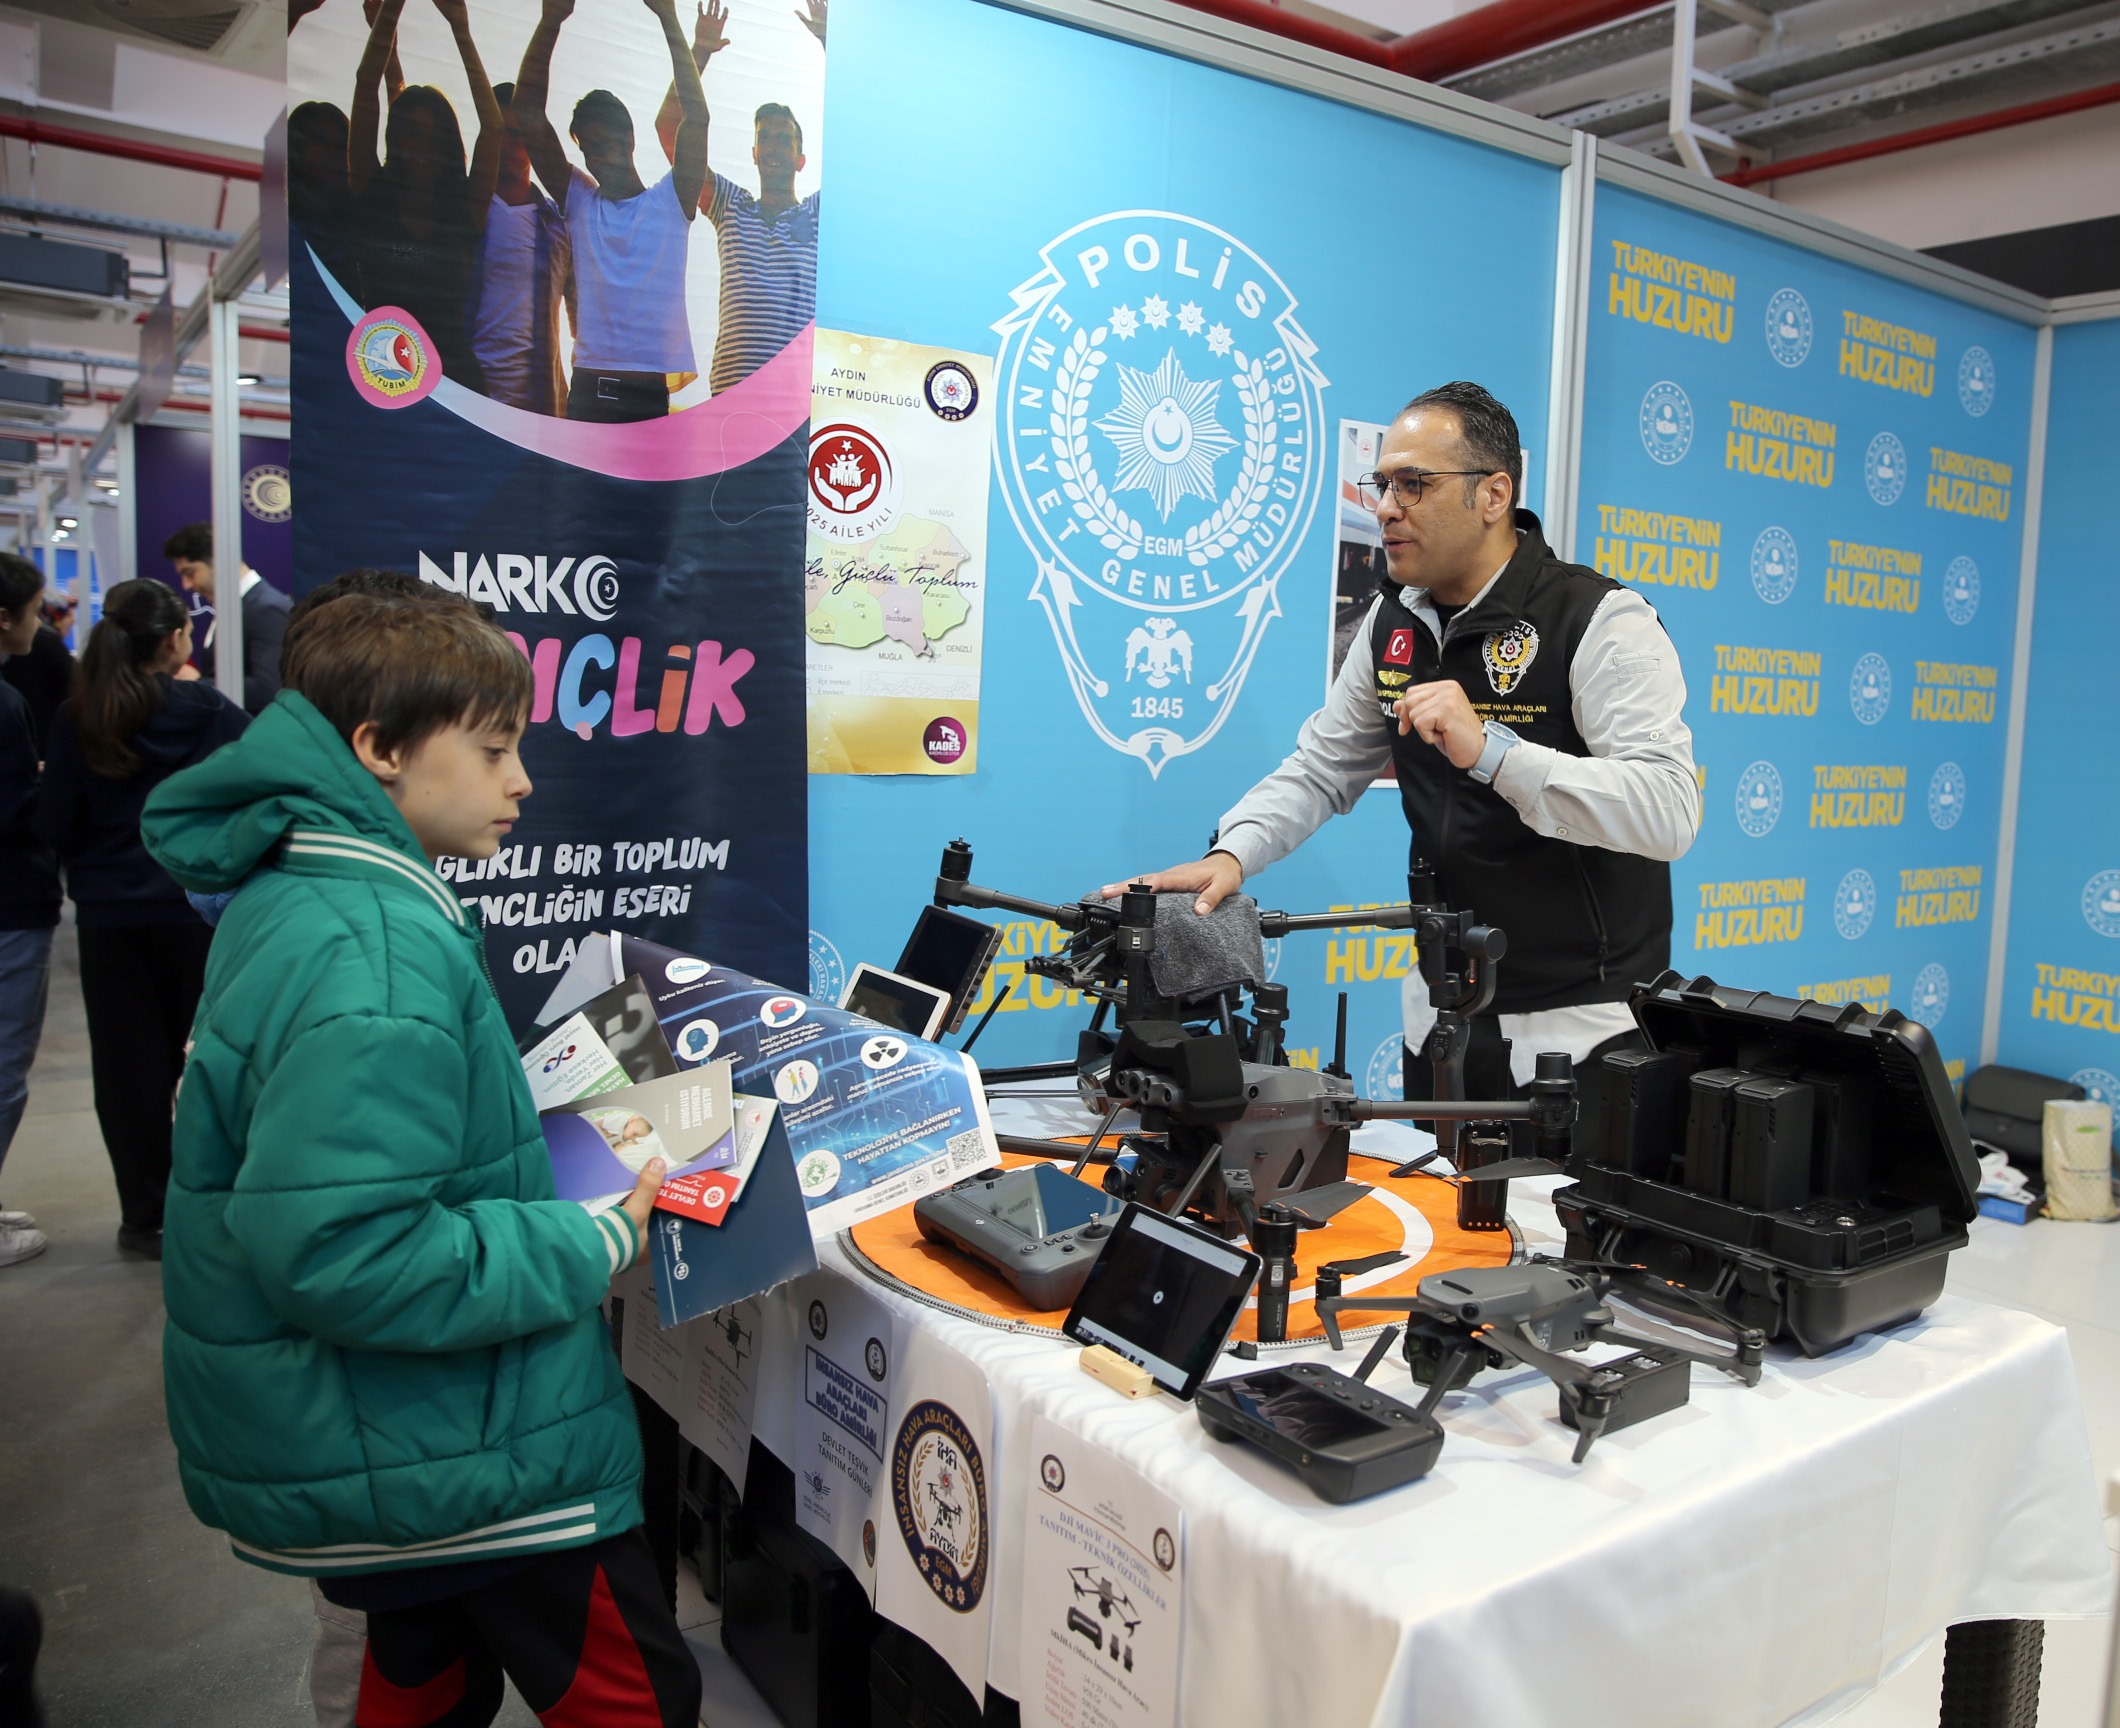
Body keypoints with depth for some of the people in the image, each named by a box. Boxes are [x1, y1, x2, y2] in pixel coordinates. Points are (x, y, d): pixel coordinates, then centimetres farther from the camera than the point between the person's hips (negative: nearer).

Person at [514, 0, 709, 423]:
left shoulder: (672, 200, 10)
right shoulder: (576, 199, 16)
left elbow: (696, 117, -1)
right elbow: (527, 115, 8)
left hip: (660, 390, -2)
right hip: (590, 386, 2)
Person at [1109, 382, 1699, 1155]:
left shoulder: (1601, 620, -16)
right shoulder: (1396, 621, 5)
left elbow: (1669, 810, -27)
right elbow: (1321, 768, 7)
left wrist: (1489, 750, -36)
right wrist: (1233, 853, -11)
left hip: (1579, 1024, -6)